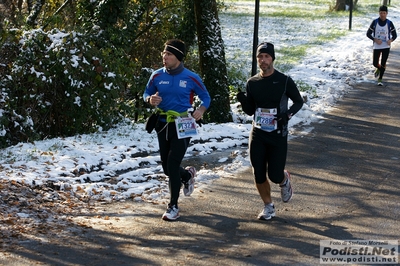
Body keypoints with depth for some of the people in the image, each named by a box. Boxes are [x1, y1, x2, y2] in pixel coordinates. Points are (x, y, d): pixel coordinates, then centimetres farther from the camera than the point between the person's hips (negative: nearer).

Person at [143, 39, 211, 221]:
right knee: (167, 168, 10)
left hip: (183, 126, -4)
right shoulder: (157, 76, -2)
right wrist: (150, 100, -14)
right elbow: (146, 93, 10)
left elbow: (206, 97, 3)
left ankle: (173, 206, 2)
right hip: (163, 125, 4)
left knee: (172, 165, -12)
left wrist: (201, 110, -18)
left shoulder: (191, 78, -9)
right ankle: (188, 175, 45)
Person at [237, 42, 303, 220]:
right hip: (257, 134, 3)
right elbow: (250, 111, 10)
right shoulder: (252, 83, 4)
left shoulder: (284, 81, -7)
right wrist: (243, 101, -13)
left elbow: (299, 101, 3)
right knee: (259, 175, 3)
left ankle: (284, 180, 30)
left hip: (278, 135, -3)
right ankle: (268, 206, 24)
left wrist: (288, 114, -16)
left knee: (275, 175, -7)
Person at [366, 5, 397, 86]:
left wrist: (391, 40, -17)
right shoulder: (375, 22, -5)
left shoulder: (389, 23, -4)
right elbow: (368, 34, -1)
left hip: (386, 47, 0)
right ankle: (378, 68, 39)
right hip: (377, 46, 0)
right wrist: (375, 40, -18)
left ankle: (380, 80, 11)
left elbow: (395, 35, 5)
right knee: (375, 63, 3)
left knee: (383, 64, -2)